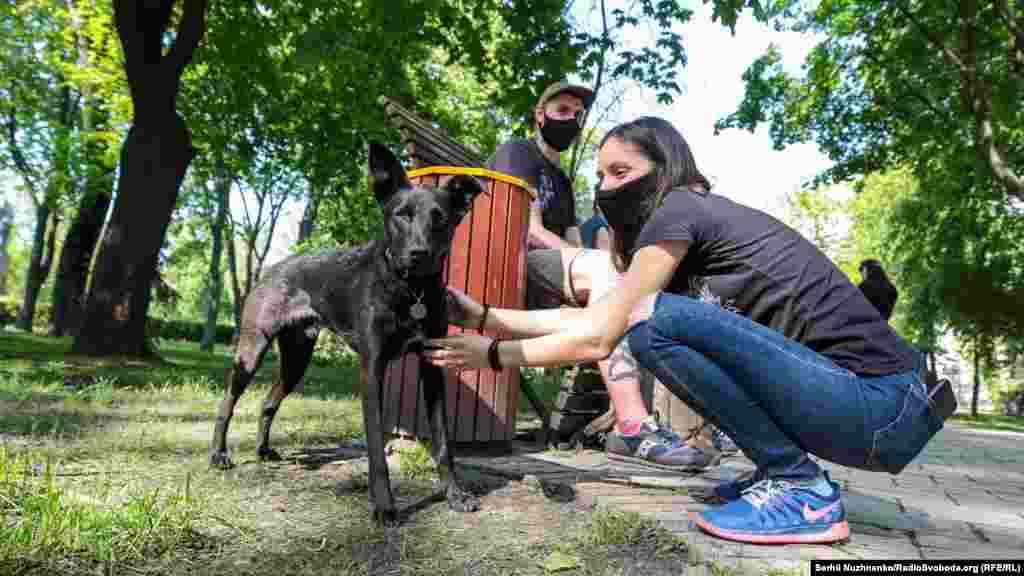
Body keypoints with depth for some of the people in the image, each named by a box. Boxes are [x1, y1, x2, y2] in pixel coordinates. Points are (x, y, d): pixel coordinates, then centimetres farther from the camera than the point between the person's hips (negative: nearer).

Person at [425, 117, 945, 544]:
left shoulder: (678, 209, -11)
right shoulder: (695, 223, 15)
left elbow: (597, 339, -12)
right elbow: (594, 315, 13)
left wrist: (492, 354, -1)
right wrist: (483, 316, 11)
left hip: (880, 408, -9)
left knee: (657, 322, -22)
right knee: (650, 318, 13)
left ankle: (802, 490, -8)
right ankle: (784, 469, 13)